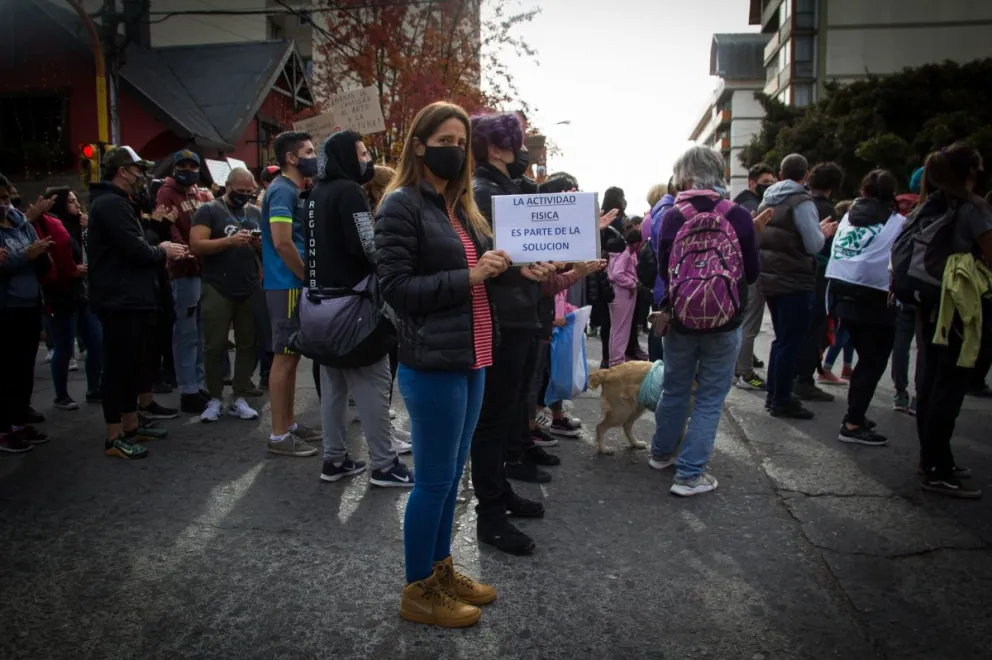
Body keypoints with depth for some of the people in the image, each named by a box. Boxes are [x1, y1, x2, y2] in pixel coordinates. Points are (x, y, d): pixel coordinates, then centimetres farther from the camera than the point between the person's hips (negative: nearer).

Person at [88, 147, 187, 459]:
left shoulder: (117, 203, 20)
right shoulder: (110, 203, -14)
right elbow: (136, 251, -22)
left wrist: (160, 250, 2)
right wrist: (163, 251, -5)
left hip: (130, 299, 11)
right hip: (120, 301, -11)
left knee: (131, 364, 15)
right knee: (118, 367, -6)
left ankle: (131, 426, 25)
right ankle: (115, 438, 1)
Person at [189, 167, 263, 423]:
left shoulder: (256, 213, 13)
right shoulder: (209, 210, -2)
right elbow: (196, 246, -12)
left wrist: (262, 245, -9)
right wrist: (230, 241, -22)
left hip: (250, 290, 4)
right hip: (217, 291, -4)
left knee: (247, 344, 6)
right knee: (215, 347, 2)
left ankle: (239, 398, 14)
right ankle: (215, 399, 13)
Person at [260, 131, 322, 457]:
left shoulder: (293, 190, 17)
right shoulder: (283, 190, -13)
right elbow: (283, 242, -23)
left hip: (295, 284, 10)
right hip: (288, 285, -10)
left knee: (292, 355, 13)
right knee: (285, 356, -6)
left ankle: (289, 424, 23)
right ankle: (279, 435, 1)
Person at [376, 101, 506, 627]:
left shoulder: (461, 206, 14)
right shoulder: (401, 205, -9)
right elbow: (395, 285, -16)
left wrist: (499, 267, -1)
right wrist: (468, 277, -20)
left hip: (468, 359, 8)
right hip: (433, 364, -8)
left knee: (451, 475, 17)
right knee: (434, 480, 2)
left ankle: (441, 569, 32)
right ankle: (418, 591, 19)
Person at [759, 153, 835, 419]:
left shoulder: (768, 201, 10)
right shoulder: (802, 202, -14)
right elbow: (813, 245, -18)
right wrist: (824, 231, 2)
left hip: (770, 279, 8)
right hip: (795, 282, -8)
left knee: (781, 339, 17)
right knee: (791, 342, -1)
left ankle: (774, 396, 23)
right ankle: (782, 401, 4)